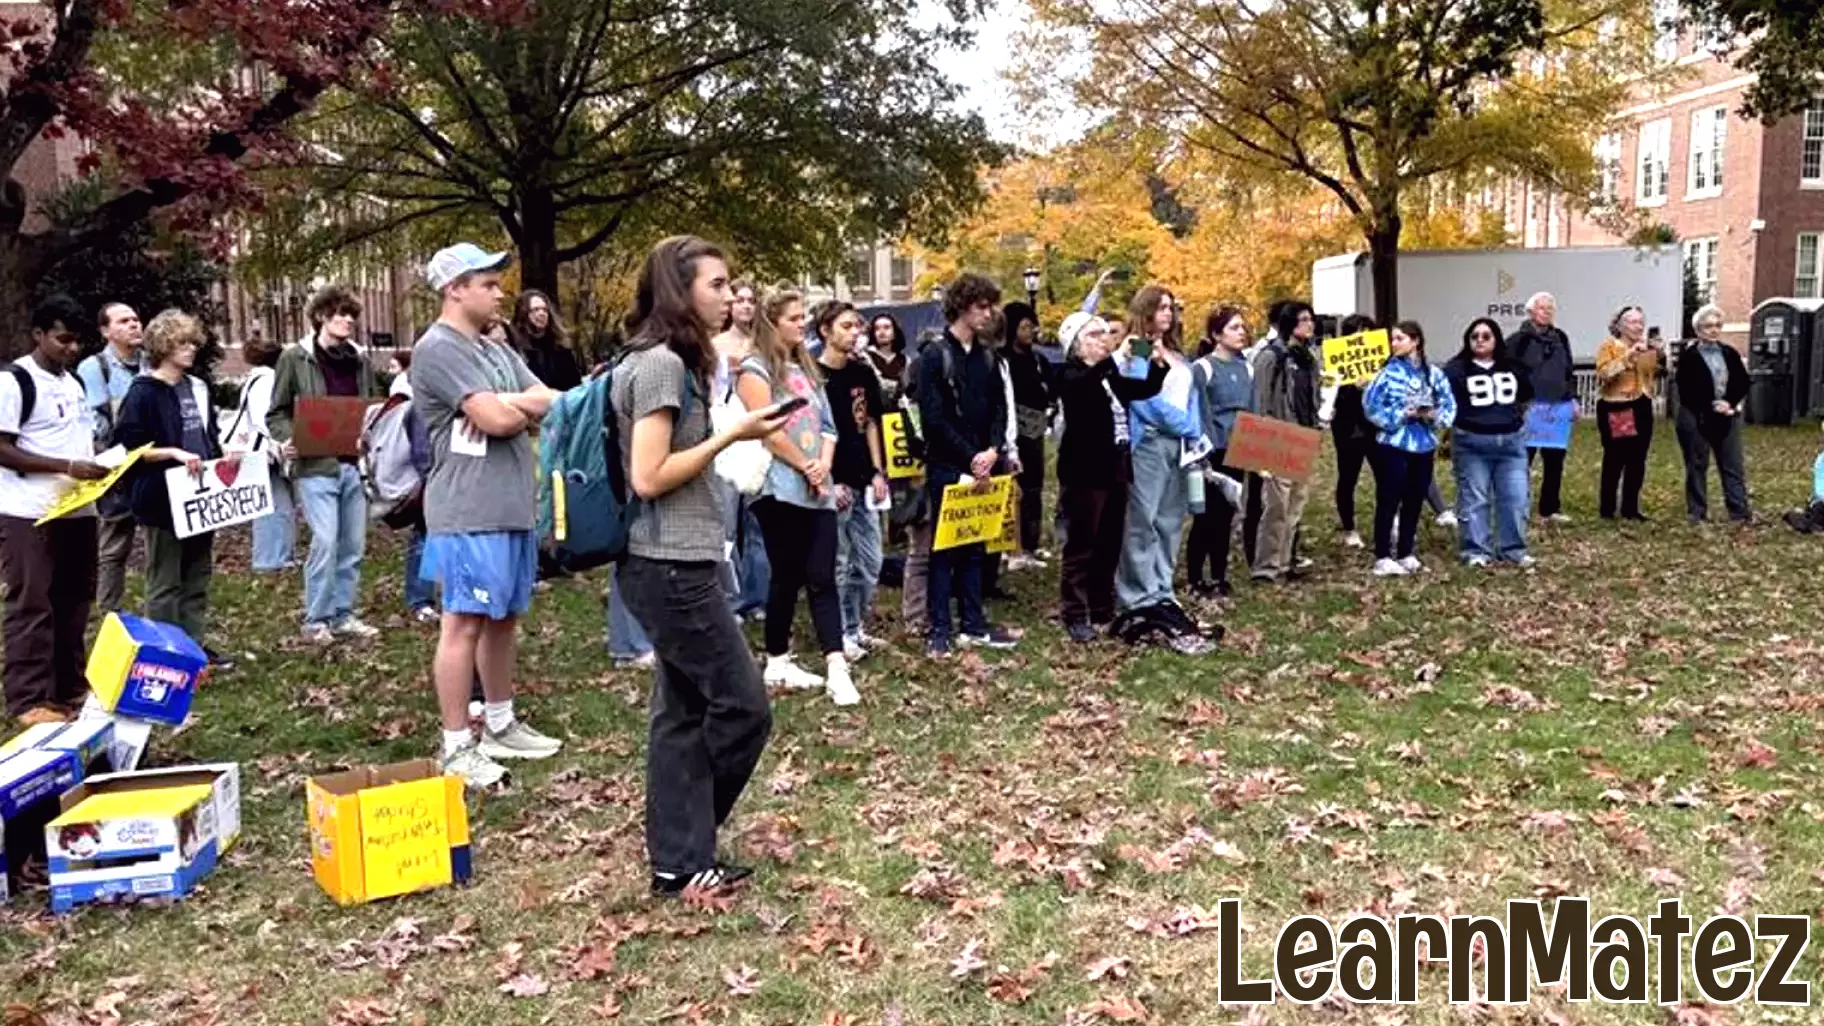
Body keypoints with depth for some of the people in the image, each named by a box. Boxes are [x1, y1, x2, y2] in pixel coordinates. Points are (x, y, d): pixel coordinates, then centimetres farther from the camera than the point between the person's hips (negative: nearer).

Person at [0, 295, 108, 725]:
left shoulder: (74, 382, 15)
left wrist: (99, 459, 1)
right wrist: (67, 467, -20)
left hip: (78, 510, 8)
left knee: (73, 603, 13)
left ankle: (71, 688, 22)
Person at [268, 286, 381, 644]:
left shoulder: (360, 360, 10)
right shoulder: (295, 357, -1)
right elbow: (277, 413, 3)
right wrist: (289, 440, -16)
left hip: (354, 465, 5)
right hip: (316, 466, -5)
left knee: (353, 545, 8)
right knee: (325, 541, -10)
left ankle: (343, 615, 20)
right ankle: (316, 620, 4)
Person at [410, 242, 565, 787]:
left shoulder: (498, 351, 18)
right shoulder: (438, 348, -10)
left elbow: (553, 403, 9)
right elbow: (497, 419, -18)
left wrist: (507, 406, -9)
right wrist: (529, 409, 2)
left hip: (513, 507, 9)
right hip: (468, 512, -9)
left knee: (505, 619, 14)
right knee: (465, 623, -4)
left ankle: (500, 725, 26)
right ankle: (457, 747, 3)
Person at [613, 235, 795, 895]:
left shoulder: (668, 361, 15)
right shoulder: (662, 363, -15)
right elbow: (648, 477, -20)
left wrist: (731, 434, 8)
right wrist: (733, 434, -16)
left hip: (673, 563, 10)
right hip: (673, 567, -10)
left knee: (683, 711, 11)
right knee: (743, 706, -1)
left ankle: (679, 860, 18)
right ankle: (682, 856, 13)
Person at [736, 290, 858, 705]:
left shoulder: (807, 369, 19)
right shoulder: (755, 369, -4)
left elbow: (827, 425, 15)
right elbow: (768, 431, -15)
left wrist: (824, 465, -3)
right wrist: (806, 466, -10)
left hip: (818, 490, 6)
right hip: (780, 490, -6)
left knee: (822, 578, -1)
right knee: (788, 578, 1)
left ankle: (837, 668, -6)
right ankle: (777, 662, 16)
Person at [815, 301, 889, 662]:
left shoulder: (864, 373, 9)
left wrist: (878, 472, 8)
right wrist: (830, 481, -14)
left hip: (864, 481, 6)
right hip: (835, 483, -6)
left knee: (870, 563, 11)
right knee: (838, 564, 2)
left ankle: (857, 627, 25)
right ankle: (841, 634, 13)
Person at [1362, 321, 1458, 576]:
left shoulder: (1434, 374, 3)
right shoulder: (1388, 372, -7)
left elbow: (1449, 405, 7)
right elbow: (1371, 406, -10)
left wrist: (1435, 416, -12)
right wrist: (1403, 415, -14)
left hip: (1424, 445, 4)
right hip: (1394, 445, -4)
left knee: (1415, 501, 11)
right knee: (1389, 502, -1)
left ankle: (1406, 554, 23)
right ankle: (1382, 557, 4)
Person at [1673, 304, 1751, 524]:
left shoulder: (1730, 353, 10)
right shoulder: (1688, 356, -4)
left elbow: (1743, 382, 6)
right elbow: (1686, 390, -11)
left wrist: (1729, 403, -11)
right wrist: (1712, 406, -17)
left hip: (1727, 417, 4)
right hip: (1696, 419, -4)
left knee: (1734, 466, 4)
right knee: (1697, 467, 3)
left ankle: (1740, 512, 7)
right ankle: (1697, 513, 9)